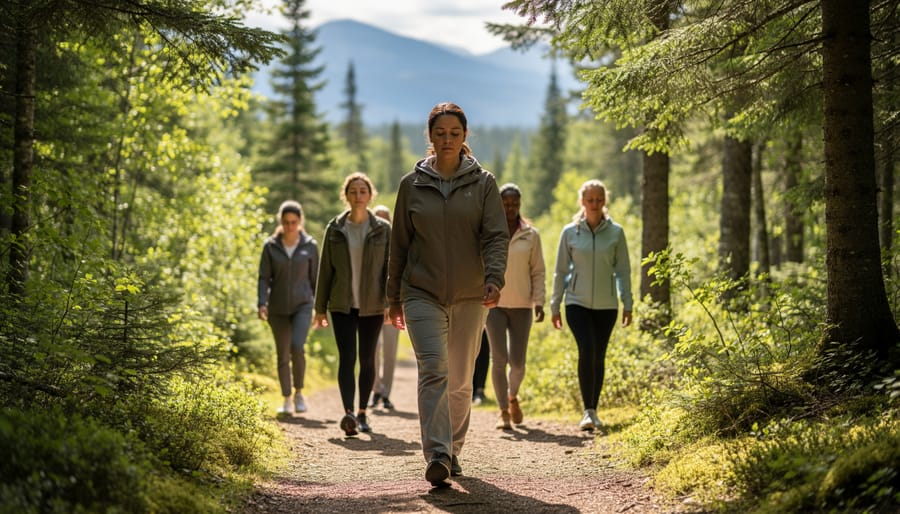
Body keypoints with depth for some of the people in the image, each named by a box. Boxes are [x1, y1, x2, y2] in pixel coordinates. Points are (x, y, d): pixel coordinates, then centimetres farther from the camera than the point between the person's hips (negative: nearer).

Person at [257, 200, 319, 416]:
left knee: (297, 347, -20)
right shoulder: (271, 246, 1)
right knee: (283, 355, 6)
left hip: (302, 305, -1)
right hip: (278, 308, 1)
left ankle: (299, 392, -1)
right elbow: (264, 277, 1)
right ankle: (287, 400, 18)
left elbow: (315, 279, 7)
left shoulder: (310, 246, 2)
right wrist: (262, 303, -12)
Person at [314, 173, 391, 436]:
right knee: (347, 356, -14)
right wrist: (320, 308, 6)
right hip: (342, 306, 0)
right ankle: (348, 413, -25)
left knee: (367, 359, 8)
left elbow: (391, 269, 0)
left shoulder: (383, 229, 2)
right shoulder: (334, 229, 4)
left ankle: (362, 413, 21)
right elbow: (325, 270, 7)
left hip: (372, 306, 1)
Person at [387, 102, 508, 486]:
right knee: (433, 370, -18)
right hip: (423, 295, -1)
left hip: (470, 297, 1)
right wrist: (394, 297, 12)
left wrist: (494, 277, -22)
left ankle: (453, 451, 26)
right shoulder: (412, 184, 4)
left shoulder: (483, 182, 3)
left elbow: (496, 236, -4)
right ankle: (436, 455, -23)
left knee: (460, 380, 10)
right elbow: (399, 243, 10)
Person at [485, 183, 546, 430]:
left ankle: (513, 396, 31)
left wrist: (539, 301, -2)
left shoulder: (531, 235, 5)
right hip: (494, 304, -1)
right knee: (499, 359, -8)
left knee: (517, 361, 1)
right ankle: (503, 411, 3)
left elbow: (538, 272, 8)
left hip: (521, 306, 1)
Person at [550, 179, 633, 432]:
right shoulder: (570, 232, 1)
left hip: (606, 305, 1)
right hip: (577, 303, -1)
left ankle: (594, 411, 18)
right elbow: (560, 271, 6)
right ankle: (588, 411, -14)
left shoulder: (616, 232, 2)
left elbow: (623, 270, 6)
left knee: (599, 357, 5)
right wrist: (555, 306, 6)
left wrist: (627, 304, 2)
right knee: (587, 350, -18)